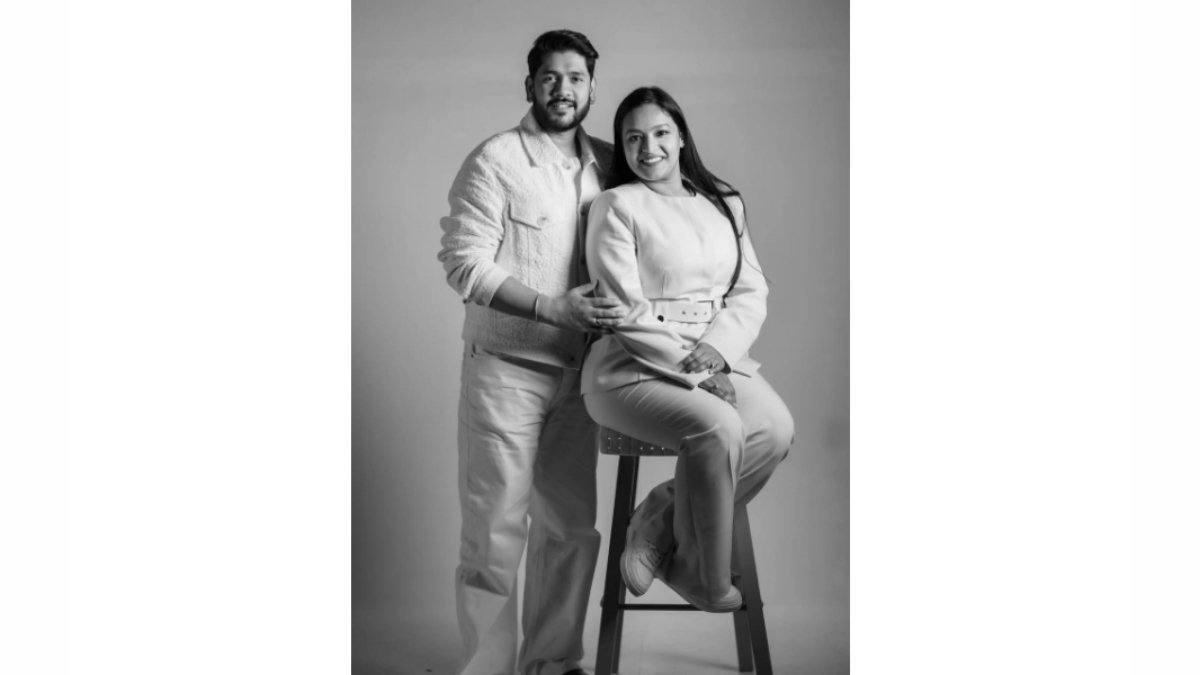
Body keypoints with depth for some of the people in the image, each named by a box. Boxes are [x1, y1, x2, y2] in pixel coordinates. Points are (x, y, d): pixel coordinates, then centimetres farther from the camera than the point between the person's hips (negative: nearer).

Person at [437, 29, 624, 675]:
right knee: (496, 534, 1)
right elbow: (465, 264, -13)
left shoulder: (608, 164, 8)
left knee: (572, 528, 11)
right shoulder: (495, 161, -7)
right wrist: (552, 308, -21)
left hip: (577, 372, 5)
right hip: (506, 372, -5)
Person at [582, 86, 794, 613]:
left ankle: (658, 528, -8)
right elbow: (625, 312, -8)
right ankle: (704, 579, -9)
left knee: (776, 428, -23)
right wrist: (692, 371, -15)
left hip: (716, 362, 5)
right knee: (719, 428, -31)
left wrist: (717, 350, -11)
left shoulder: (725, 203, 16)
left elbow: (752, 290, 9)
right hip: (635, 368, -5)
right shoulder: (616, 206, 0)